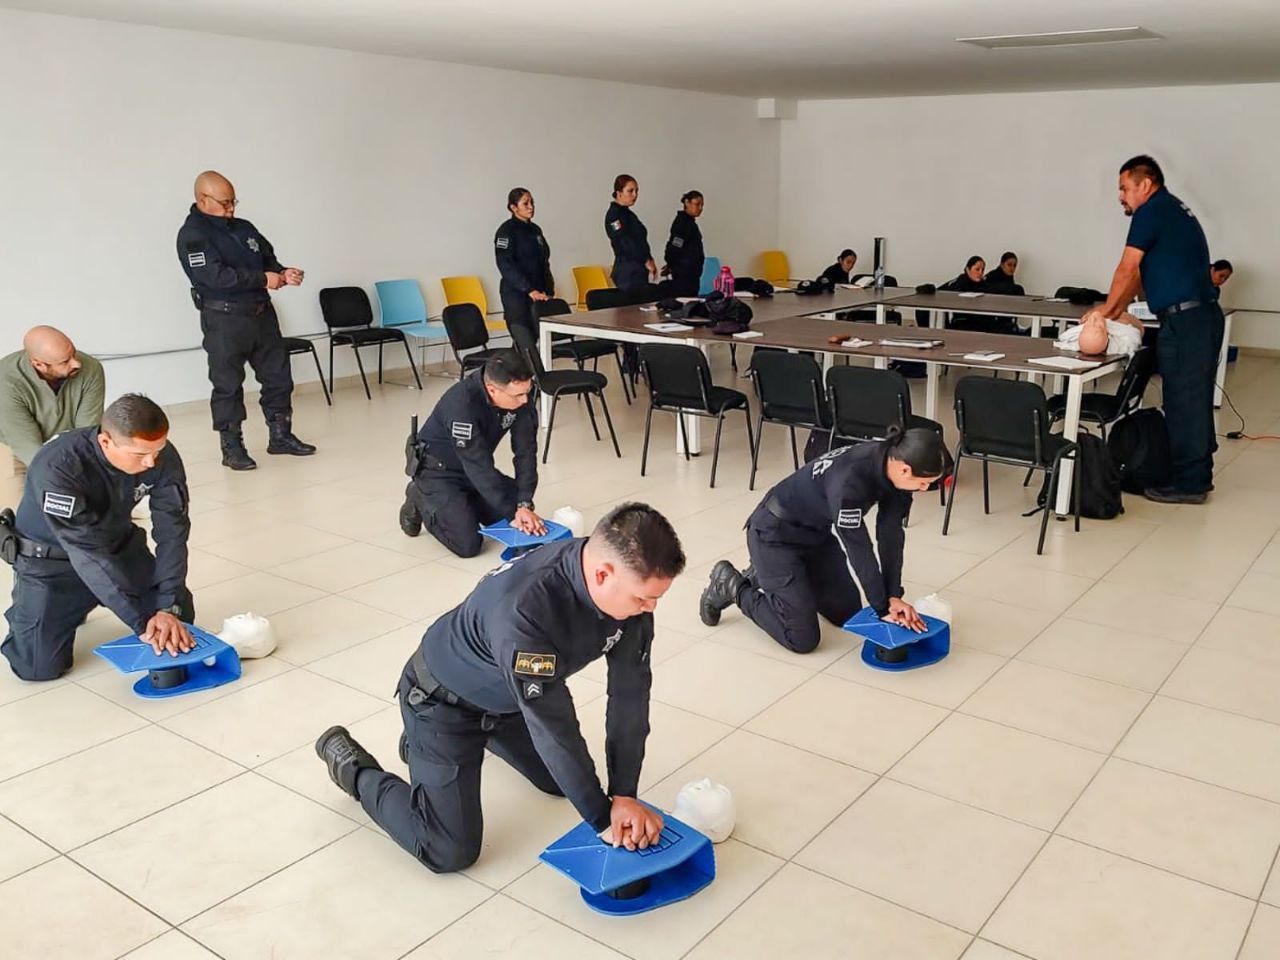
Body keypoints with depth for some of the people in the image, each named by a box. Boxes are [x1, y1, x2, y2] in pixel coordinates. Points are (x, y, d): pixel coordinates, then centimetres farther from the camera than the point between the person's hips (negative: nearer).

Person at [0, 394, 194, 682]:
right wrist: (142, 622, -40)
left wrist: (169, 608, -33)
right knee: (39, 666, -15)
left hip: (119, 546, 5)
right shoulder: (57, 468, -35)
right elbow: (88, 554, -37)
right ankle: (38, 610, 20)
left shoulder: (164, 458, -23)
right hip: (50, 559, -4)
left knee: (179, 620, 1)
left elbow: (172, 533, -22)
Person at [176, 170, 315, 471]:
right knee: (228, 384, 1)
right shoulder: (192, 235, -10)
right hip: (224, 320, -7)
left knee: (278, 375, 11)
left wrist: (283, 273, -5)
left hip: (262, 314, 7)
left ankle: (280, 435, 23)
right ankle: (232, 447, 10)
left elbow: (268, 259, 18)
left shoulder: (244, 228, 13)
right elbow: (215, 276, -21)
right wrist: (264, 279, -17)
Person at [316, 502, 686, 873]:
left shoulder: (629, 583, -23)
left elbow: (631, 689, -17)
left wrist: (624, 793, -20)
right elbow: (552, 725, -36)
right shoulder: (521, 608, -44)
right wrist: (602, 819, -25)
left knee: (563, 780, 21)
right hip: (443, 700, -7)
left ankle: (485, 733, 40)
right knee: (450, 852, -7)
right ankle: (354, 768, 14)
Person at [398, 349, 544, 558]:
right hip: (439, 471, -6)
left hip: (477, 469, 6)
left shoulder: (521, 399, -19)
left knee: (526, 522, -2)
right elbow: (479, 466, -34)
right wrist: (512, 513, -32)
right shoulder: (462, 404, -36)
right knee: (468, 544, -19)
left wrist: (524, 505, -27)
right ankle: (420, 501, 8)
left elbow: (526, 453, -17)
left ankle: (467, 502, 19)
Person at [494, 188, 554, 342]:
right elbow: (505, 265, -16)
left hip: (538, 293, 7)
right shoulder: (507, 230, -6)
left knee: (534, 336, 2)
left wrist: (548, 290, 9)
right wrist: (529, 290, -21)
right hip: (516, 293, -6)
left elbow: (544, 263, 20)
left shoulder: (535, 229, 15)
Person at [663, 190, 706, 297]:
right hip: (684, 273, -10)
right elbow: (674, 247, -18)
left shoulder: (690, 221, 17)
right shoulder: (682, 222, -14)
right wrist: (671, 265, -6)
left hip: (692, 273, 10)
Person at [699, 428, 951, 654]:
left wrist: (893, 596, -16)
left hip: (818, 533, 8)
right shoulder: (848, 480, -39)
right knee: (802, 639, -9)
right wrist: (883, 609, -18)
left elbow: (891, 535, -11)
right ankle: (731, 586, 11)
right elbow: (858, 549, -29)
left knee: (848, 615, 15)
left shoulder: (893, 463, -16)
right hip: (776, 535, -8)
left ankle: (766, 578, 29)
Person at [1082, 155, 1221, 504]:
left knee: (1183, 402, -5)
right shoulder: (1172, 210, 22)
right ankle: (1196, 475, 22)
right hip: (1201, 316, 10)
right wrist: (1114, 311, 20)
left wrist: (1106, 309, 7)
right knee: (1195, 400, 14)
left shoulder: (1153, 210, -7)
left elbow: (1127, 269, -6)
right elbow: (1139, 273, 22)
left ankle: (1187, 484, 1)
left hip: (1184, 318, -10)